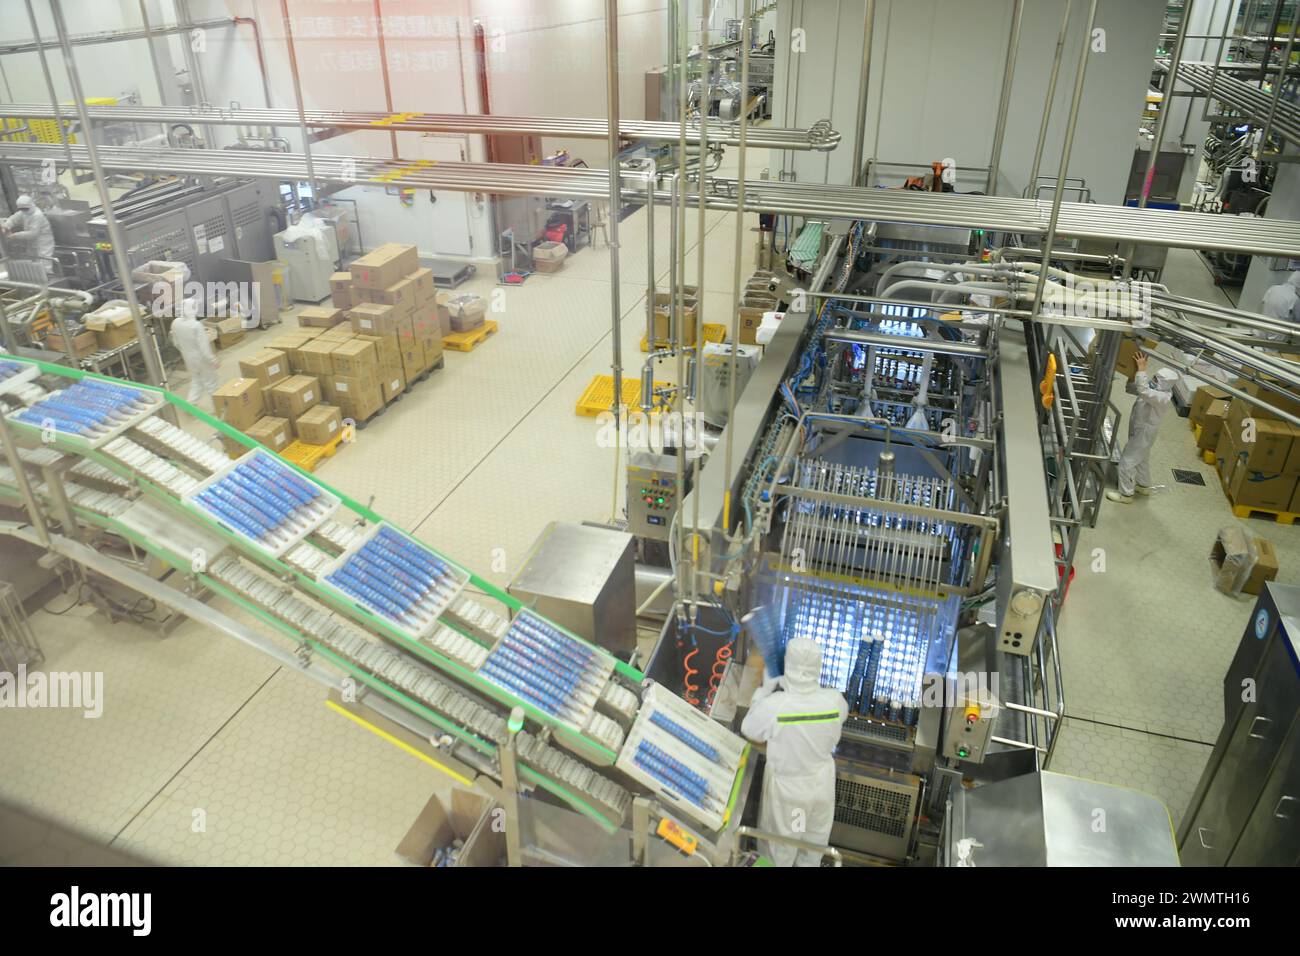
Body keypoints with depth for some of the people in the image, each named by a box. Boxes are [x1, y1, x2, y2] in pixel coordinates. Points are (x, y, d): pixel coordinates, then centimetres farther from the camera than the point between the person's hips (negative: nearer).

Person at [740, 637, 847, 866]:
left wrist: (764, 691, -4)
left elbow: (749, 730, -13)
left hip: (787, 785, -3)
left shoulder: (774, 705, -34)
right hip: (821, 781, 3)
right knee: (815, 834, 30)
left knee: (781, 838, 24)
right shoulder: (834, 700, -24)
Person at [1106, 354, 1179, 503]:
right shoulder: (1157, 391, -2)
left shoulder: (1163, 398, -30)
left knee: (1126, 462, -2)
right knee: (1142, 459, 26)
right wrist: (1135, 373, -10)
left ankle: (1126, 494, 10)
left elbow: (1143, 390, -46)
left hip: (1143, 434, -10)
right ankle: (1144, 486, 46)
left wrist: (1142, 369, -41)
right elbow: (1135, 387, 8)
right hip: (1139, 431, 10)